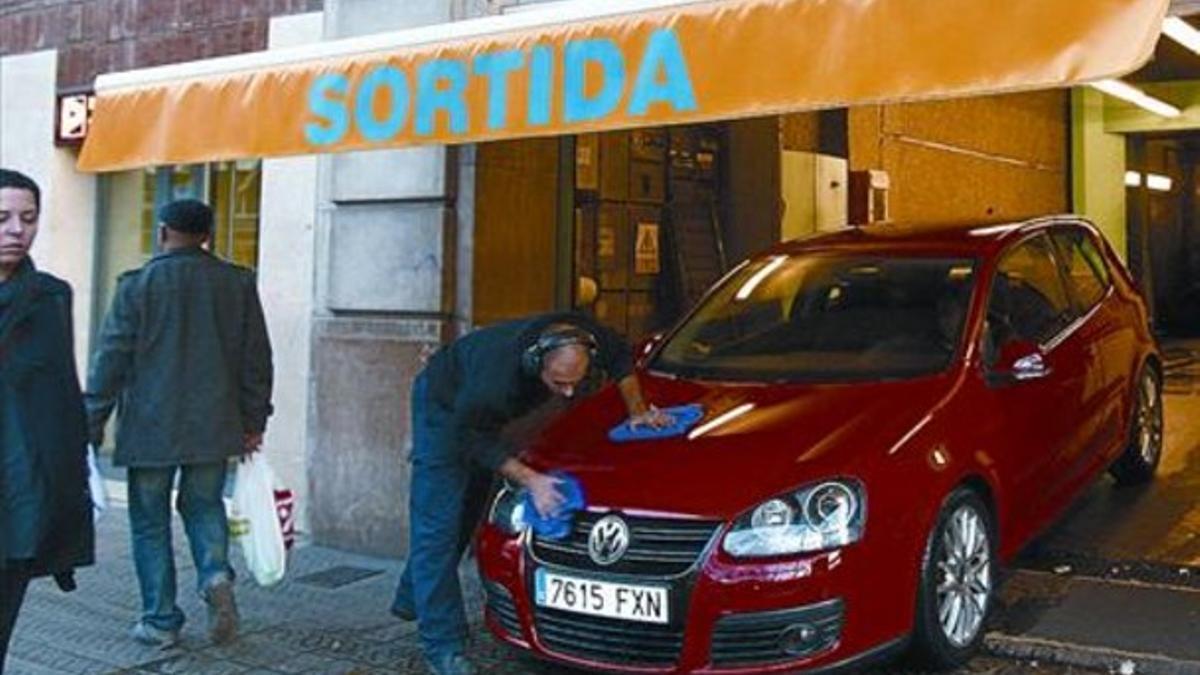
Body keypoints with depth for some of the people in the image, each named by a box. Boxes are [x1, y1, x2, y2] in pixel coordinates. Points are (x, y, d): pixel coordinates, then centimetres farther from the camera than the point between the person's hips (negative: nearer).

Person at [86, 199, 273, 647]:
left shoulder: (138, 285, -5)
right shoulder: (238, 283, 3)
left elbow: (111, 359, -4)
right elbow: (256, 358, 5)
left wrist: (93, 423, 5)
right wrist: (254, 421, 13)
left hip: (151, 427, -2)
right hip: (214, 426, 3)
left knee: (150, 522, 9)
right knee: (204, 506, 18)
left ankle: (161, 620, 12)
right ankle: (215, 573, -7)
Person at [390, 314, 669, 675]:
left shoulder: (587, 339, -29)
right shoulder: (496, 379, -45)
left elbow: (621, 358, -5)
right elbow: (474, 441, -28)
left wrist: (638, 412, -5)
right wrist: (530, 479, -33)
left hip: (481, 410, 7)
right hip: (444, 404, -7)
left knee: (466, 512, 16)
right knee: (438, 521, -13)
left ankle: (413, 600, 34)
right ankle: (442, 645, -10)